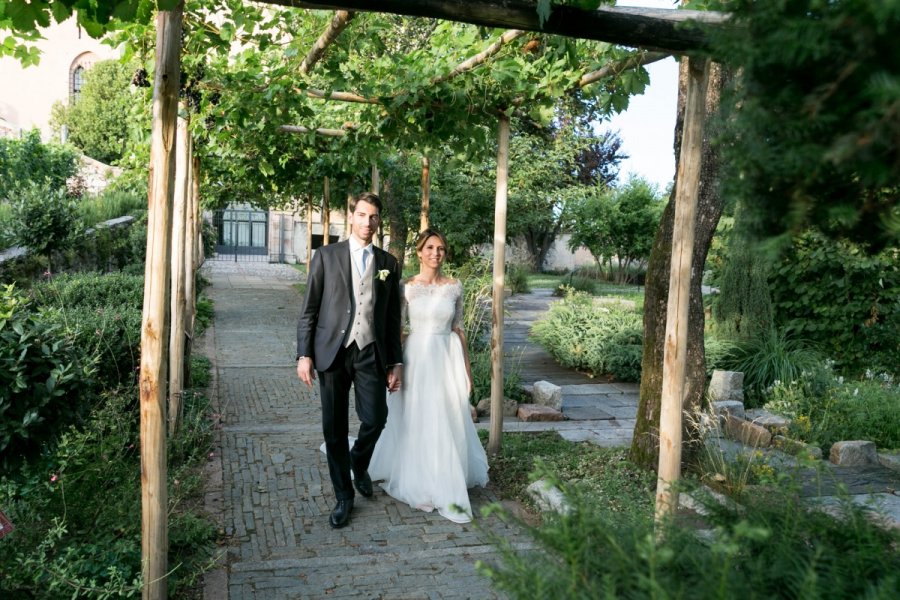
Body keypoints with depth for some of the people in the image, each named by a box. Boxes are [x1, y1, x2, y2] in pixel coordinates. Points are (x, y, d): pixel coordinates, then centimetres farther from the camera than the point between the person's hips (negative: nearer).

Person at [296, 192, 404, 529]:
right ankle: (343, 495, 23)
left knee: (375, 419, -6)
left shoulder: (389, 264, 10)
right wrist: (304, 354, -4)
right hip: (333, 351, -1)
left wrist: (396, 362, 8)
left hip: (371, 353, 1)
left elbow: (393, 318, 11)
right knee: (334, 427, 5)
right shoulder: (326, 256, 4)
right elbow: (309, 309, 2)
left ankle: (359, 463, 29)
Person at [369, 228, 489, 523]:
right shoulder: (407, 287, -3)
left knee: (448, 424, 5)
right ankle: (418, 485, 22)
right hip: (416, 359, -2)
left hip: (447, 359, 2)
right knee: (416, 424, 5)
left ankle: (448, 493, 18)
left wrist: (467, 369, 9)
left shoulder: (454, 287, 3)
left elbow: (458, 329, 9)